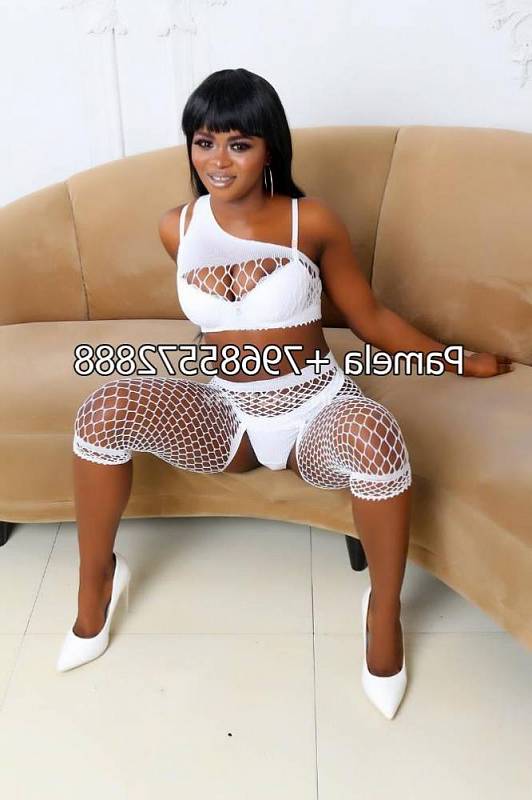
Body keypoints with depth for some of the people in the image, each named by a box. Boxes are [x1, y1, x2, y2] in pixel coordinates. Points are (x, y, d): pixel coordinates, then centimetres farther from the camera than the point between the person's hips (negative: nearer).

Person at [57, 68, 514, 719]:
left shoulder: (312, 222, -7)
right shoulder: (177, 229, 0)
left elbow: (371, 319, 3)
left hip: (316, 405, -2)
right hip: (223, 413, 2)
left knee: (374, 433, -38)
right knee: (106, 408, -24)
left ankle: (384, 608, -11)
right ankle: (97, 578, -1)